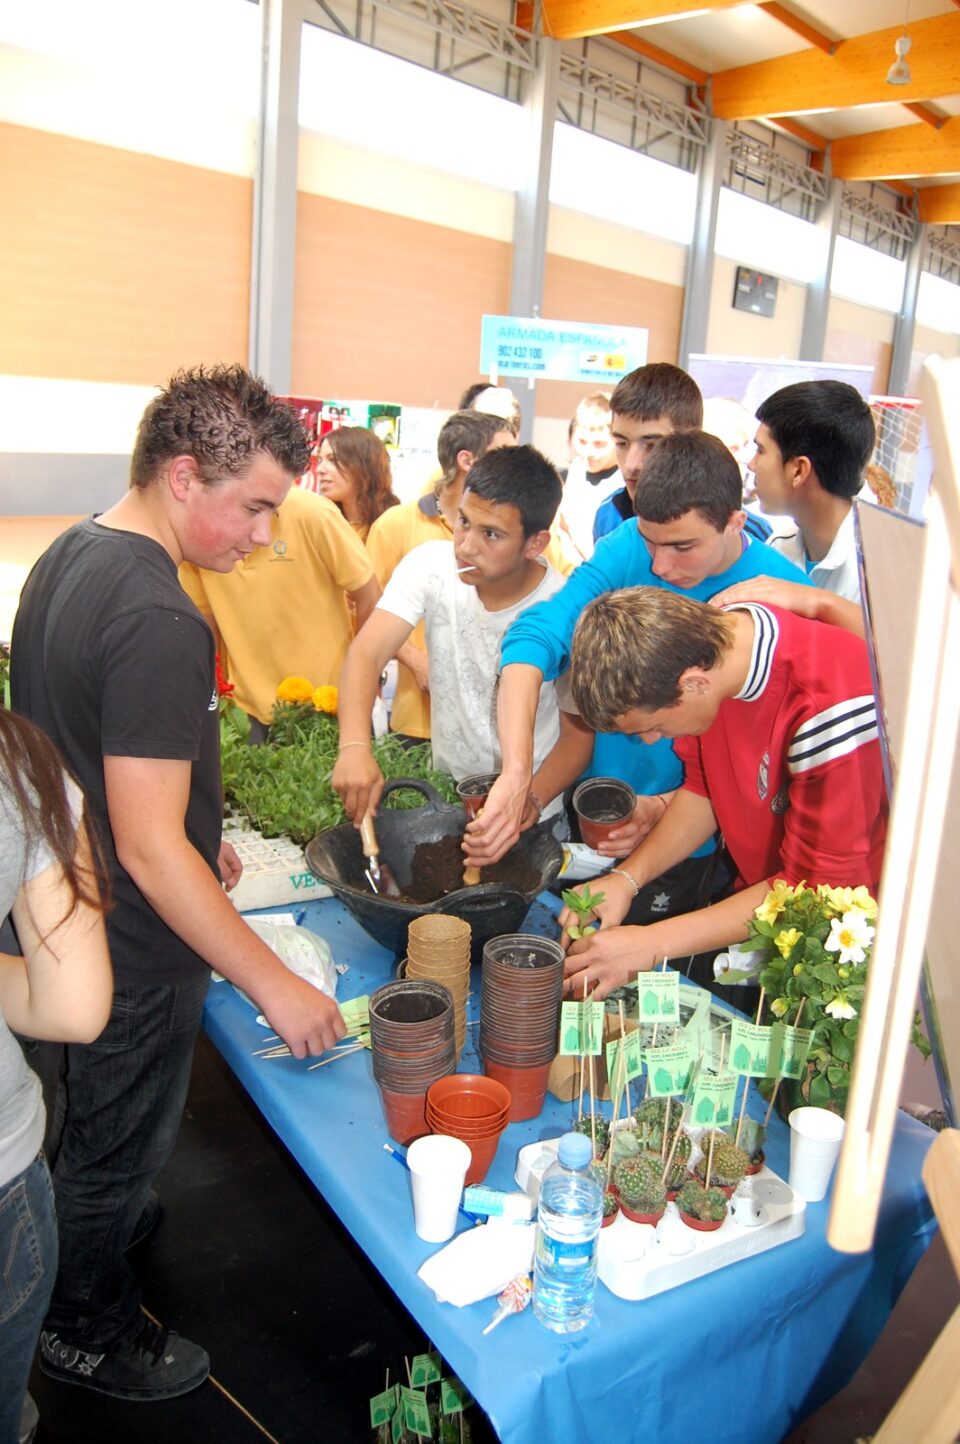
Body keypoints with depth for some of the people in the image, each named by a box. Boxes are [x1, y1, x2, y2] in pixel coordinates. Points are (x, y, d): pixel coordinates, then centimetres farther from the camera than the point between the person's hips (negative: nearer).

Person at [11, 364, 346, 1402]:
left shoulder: (67, 558, 0)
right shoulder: (157, 623, -31)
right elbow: (149, 848, -32)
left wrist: (194, 835, 18)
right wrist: (272, 984, -25)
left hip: (65, 916, 9)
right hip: (134, 948, -9)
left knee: (85, 1116, 31)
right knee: (116, 1149, 16)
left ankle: (93, 1228, 58)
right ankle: (87, 1332, 42)